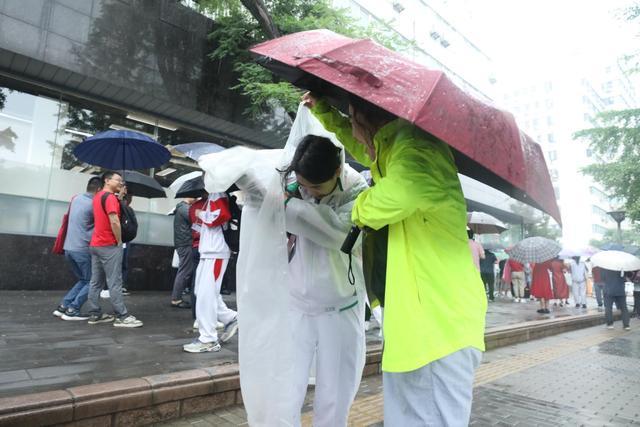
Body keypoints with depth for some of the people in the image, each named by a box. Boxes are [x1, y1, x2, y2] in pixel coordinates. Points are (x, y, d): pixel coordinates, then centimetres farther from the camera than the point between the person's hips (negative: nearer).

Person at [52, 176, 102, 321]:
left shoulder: (76, 198, 10)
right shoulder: (94, 204, -12)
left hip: (69, 248, 8)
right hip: (82, 248, -8)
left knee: (83, 280, 20)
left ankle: (63, 306, 13)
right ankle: (72, 310, 0)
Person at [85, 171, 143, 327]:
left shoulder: (97, 196, 17)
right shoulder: (110, 197, -12)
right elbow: (114, 222, -21)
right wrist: (119, 241, -12)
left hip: (95, 244, 9)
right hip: (109, 245, -9)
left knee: (96, 282, 10)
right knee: (115, 282, -9)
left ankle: (95, 314, 15)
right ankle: (122, 317, -7)